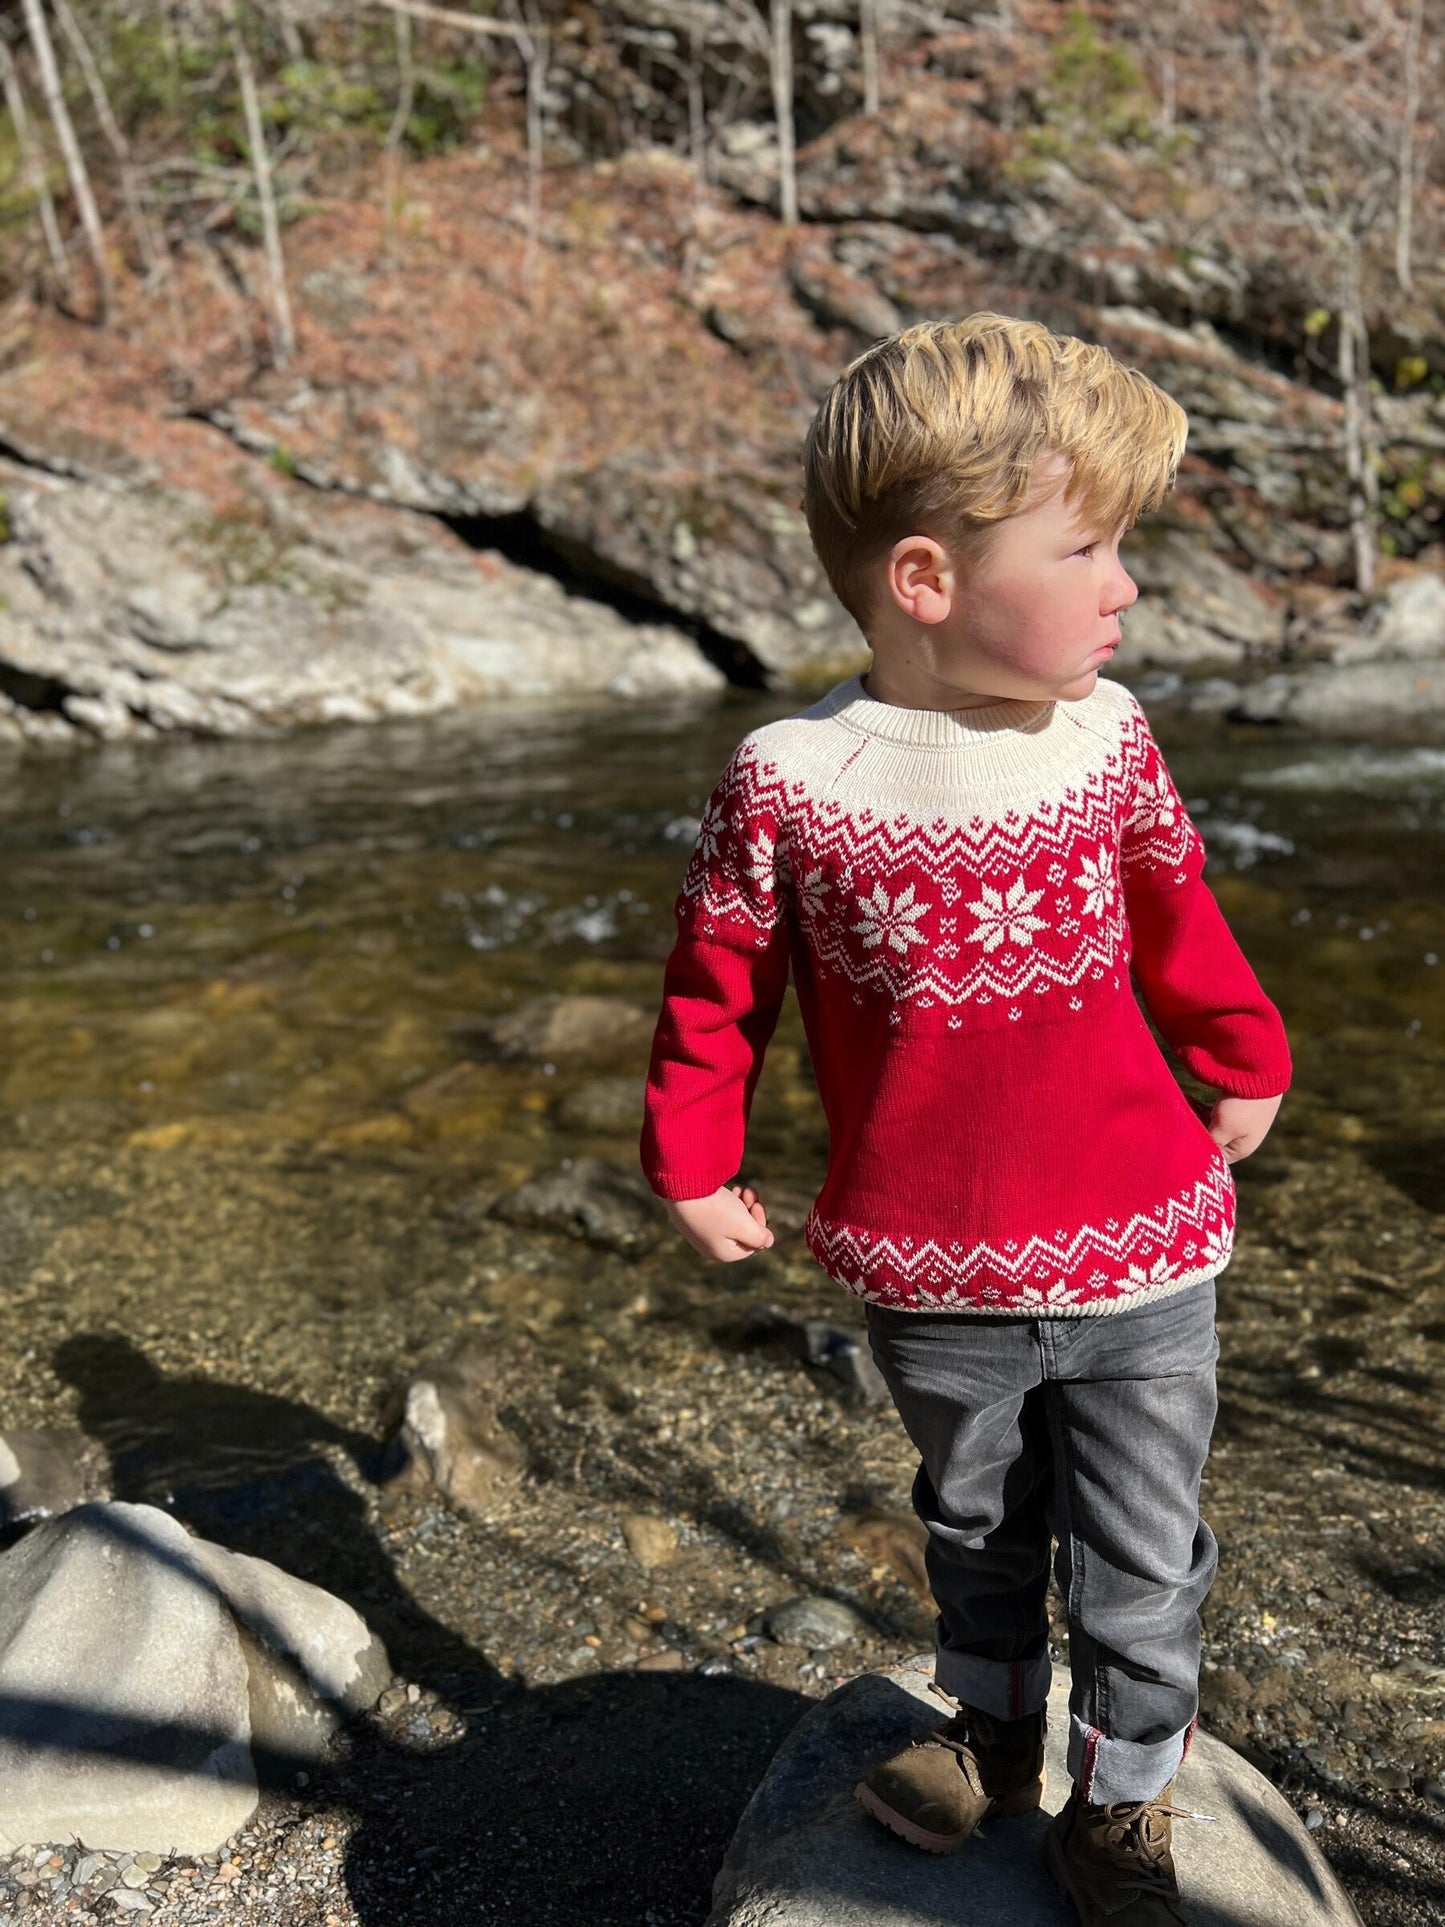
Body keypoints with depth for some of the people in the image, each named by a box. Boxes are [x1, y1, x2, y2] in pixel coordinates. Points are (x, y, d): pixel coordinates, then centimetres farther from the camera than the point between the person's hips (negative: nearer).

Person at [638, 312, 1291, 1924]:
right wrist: (695, 1161, 3)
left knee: (1139, 1563, 15)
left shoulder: (1106, 737, -7)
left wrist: (1240, 1067, 20)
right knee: (974, 1528, 24)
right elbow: (716, 986, -4)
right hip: (931, 1281, -1)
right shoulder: (788, 781, -17)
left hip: (1139, 1262, 1)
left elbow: (1178, 917, 9)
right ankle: (989, 1728, 51)